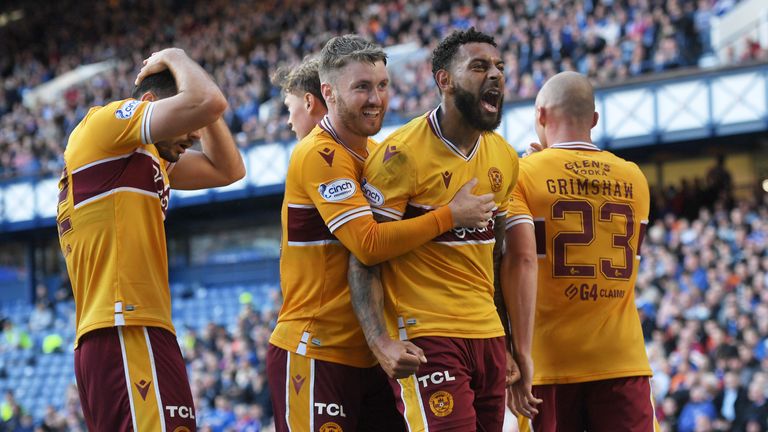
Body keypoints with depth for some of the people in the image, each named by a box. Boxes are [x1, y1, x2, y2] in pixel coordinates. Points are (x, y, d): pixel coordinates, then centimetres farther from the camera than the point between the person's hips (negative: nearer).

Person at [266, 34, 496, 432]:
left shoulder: (377, 153, 15)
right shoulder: (320, 156, -14)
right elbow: (369, 244, -22)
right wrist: (451, 215, -17)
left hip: (366, 353, 8)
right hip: (315, 354, -8)